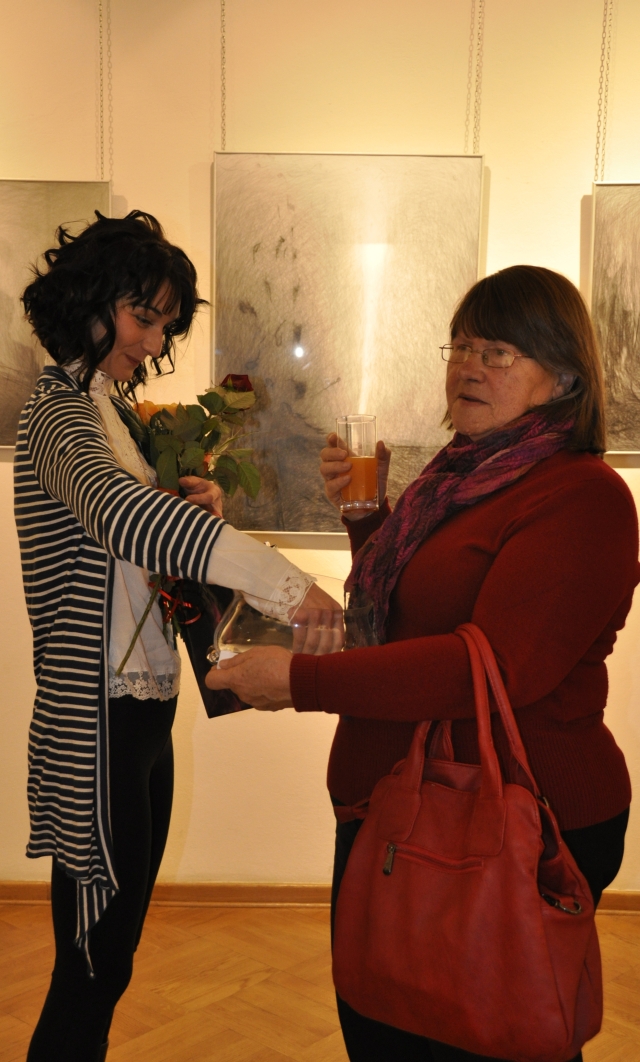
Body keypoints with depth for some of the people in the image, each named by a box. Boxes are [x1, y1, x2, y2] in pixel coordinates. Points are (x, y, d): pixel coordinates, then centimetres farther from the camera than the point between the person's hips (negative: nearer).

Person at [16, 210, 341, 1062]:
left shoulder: (102, 408, 16)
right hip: (97, 717, -9)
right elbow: (118, 511, -36)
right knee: (92, 965, 2)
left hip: (141, 709, 9)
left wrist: (195, 506, -3)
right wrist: (280, 583, -43)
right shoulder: (61, 414, -14)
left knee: (112, 945, 18)